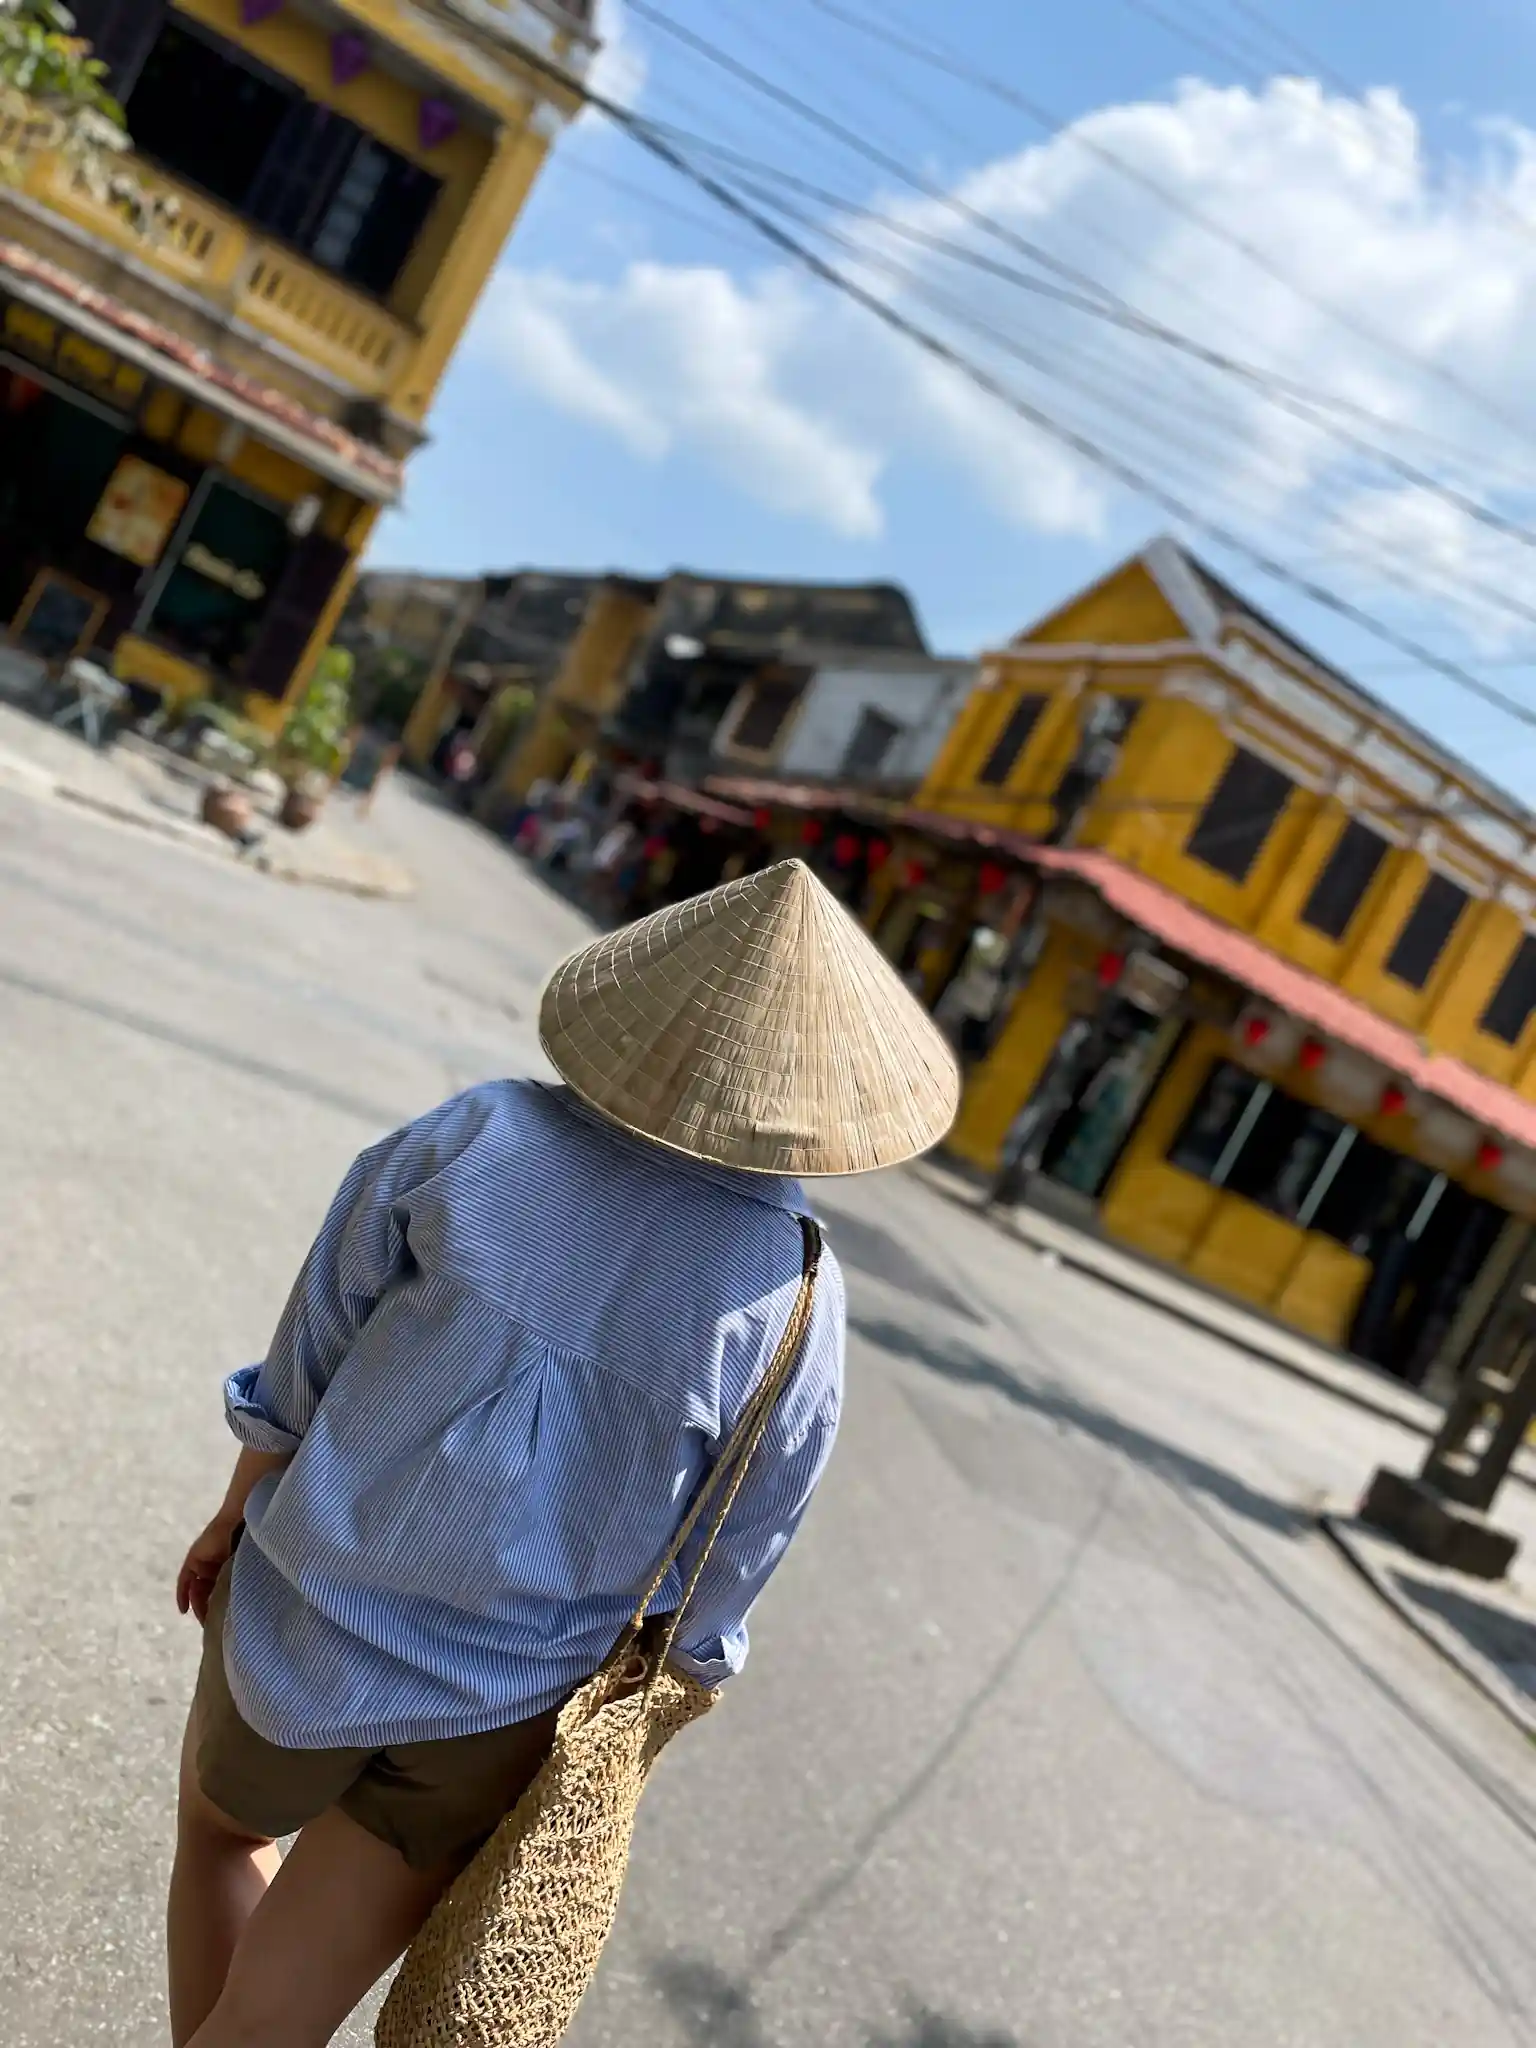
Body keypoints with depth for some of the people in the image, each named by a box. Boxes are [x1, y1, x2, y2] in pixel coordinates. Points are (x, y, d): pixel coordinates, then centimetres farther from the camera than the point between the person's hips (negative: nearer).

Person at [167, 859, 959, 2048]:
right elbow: (723, 1565, -7)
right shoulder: (789, 1302, -19)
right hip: (492, 1718, -1)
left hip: (312, 1622, 1)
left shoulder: (479, 1138, -17)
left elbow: (310, 1349, -6)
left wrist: (241, 1508, 12)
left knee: (220, 1822, 34)